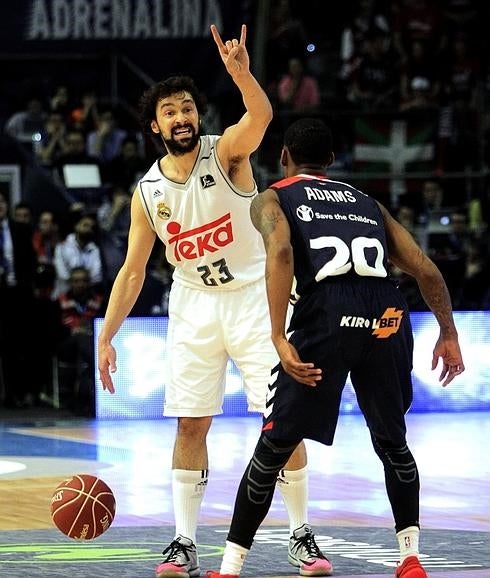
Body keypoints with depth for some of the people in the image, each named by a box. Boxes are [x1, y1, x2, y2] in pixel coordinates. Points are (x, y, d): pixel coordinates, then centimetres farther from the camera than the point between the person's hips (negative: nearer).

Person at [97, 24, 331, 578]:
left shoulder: (227, 152, -10)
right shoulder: (148, 192, 0)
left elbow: (261, 116, -33)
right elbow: (133, 270, 4)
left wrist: (241, 74, -53)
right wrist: (105, 337, -3)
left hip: (253, 297, -3)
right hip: (193, 304, 3)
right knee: (190, 425, 0)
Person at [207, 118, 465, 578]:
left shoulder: (271, 200, 19)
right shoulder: (368, 203, 31)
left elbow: (280, 253, -5)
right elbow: (427, 271, 21)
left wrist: (279, 339, -12)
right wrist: (448, 335, 28)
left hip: (325, 315, -3)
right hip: (386, 316, 3)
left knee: (274, 447, 8)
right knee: (393, 443, 25)